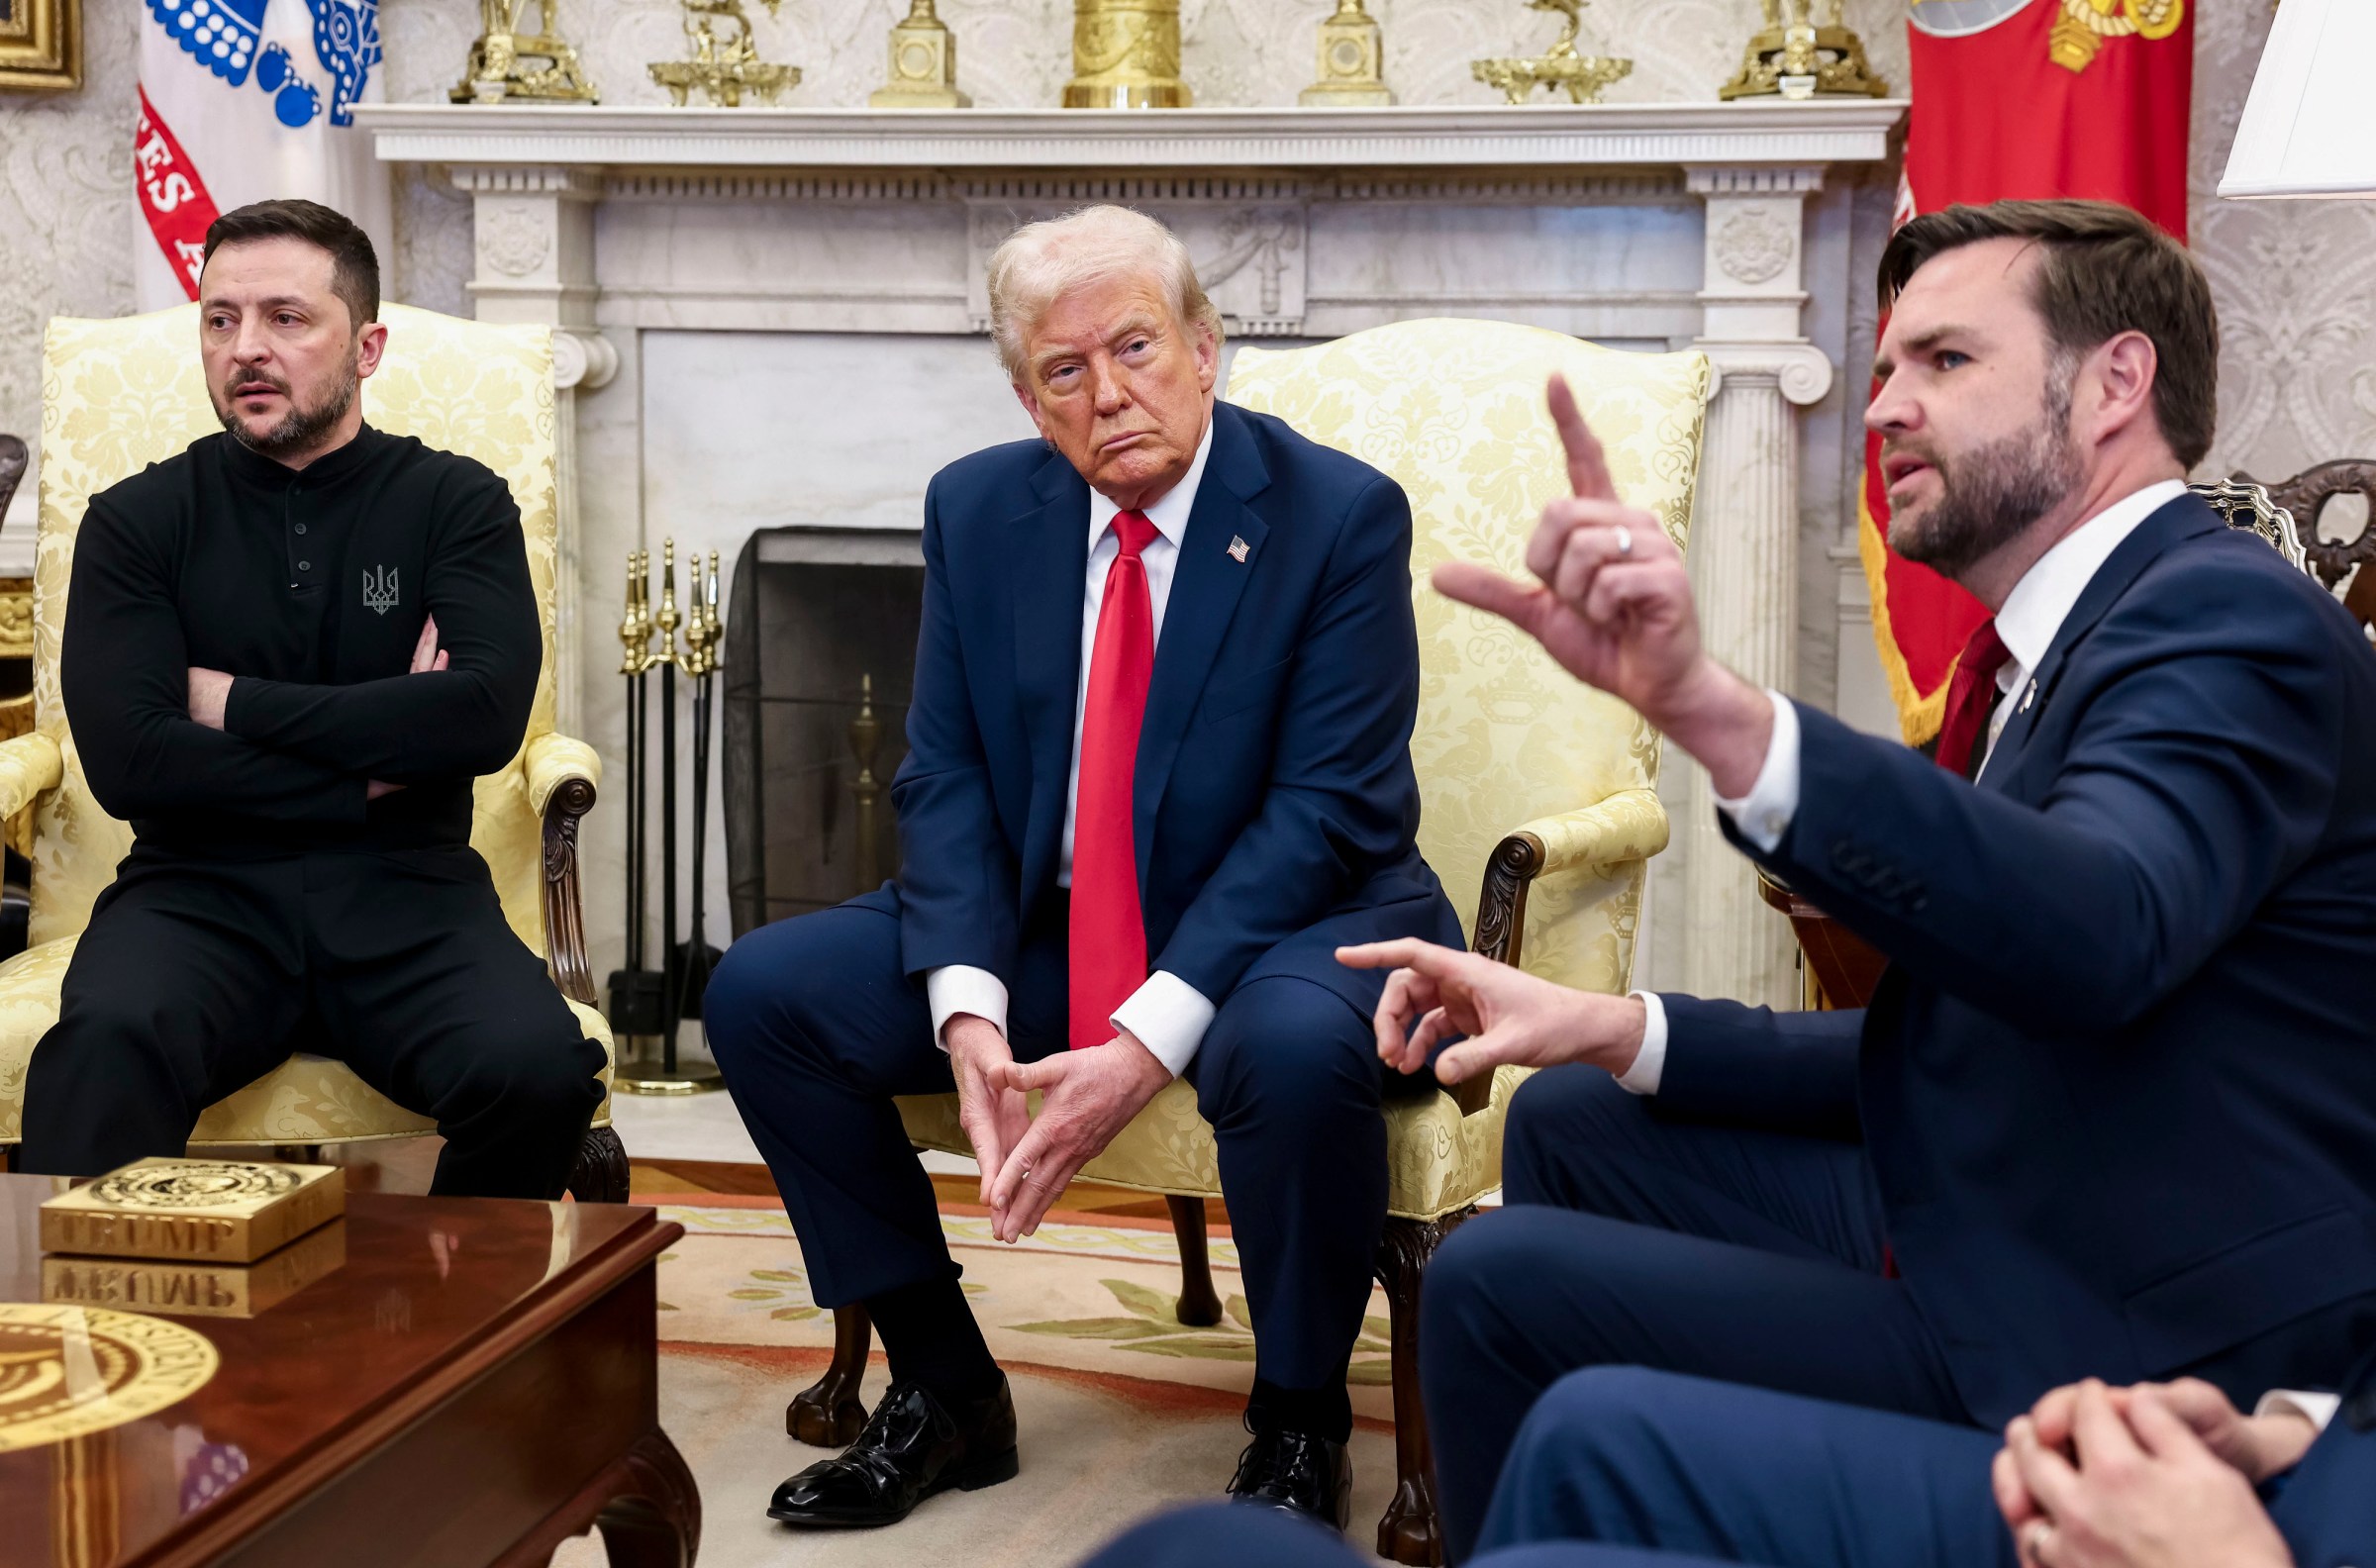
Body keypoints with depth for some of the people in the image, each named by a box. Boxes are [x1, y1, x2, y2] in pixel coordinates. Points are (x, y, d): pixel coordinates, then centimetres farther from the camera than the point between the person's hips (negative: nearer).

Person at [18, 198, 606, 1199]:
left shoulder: (456, 505, 8)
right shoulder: (138, 521, 8)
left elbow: (487, 716, -9)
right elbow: (127, 759, -6)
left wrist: (237, 705, -5)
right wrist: (375, 761, -5)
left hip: (403, 892, 1)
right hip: (201, 890, 0)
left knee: (542, 1070, -28)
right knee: (102, 1051, -35)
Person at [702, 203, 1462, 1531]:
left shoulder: (1339, 515, -13)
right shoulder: (980, 510, 1)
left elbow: (1328, 811, -18)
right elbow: (947, 776, 0)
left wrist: (1148, 1043, -27)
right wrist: (969, 1008, -19)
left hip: (1288, 917, -5)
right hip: (1041, 921, 5)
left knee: (1297, 1046, -38)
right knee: (761, 994, -9)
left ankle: (1298, 1428, -10)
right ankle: (945, 1390, 5)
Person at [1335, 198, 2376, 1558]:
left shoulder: (2229, 618, -17)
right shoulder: (2057, 644, 13)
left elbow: (2099, 934, -39)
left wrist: (1708, 703, -48)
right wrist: (1617, 1030, 1)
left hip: (2121, 1343, -10)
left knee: (1498, 1287, -14)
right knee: (1571, 1127, 16)